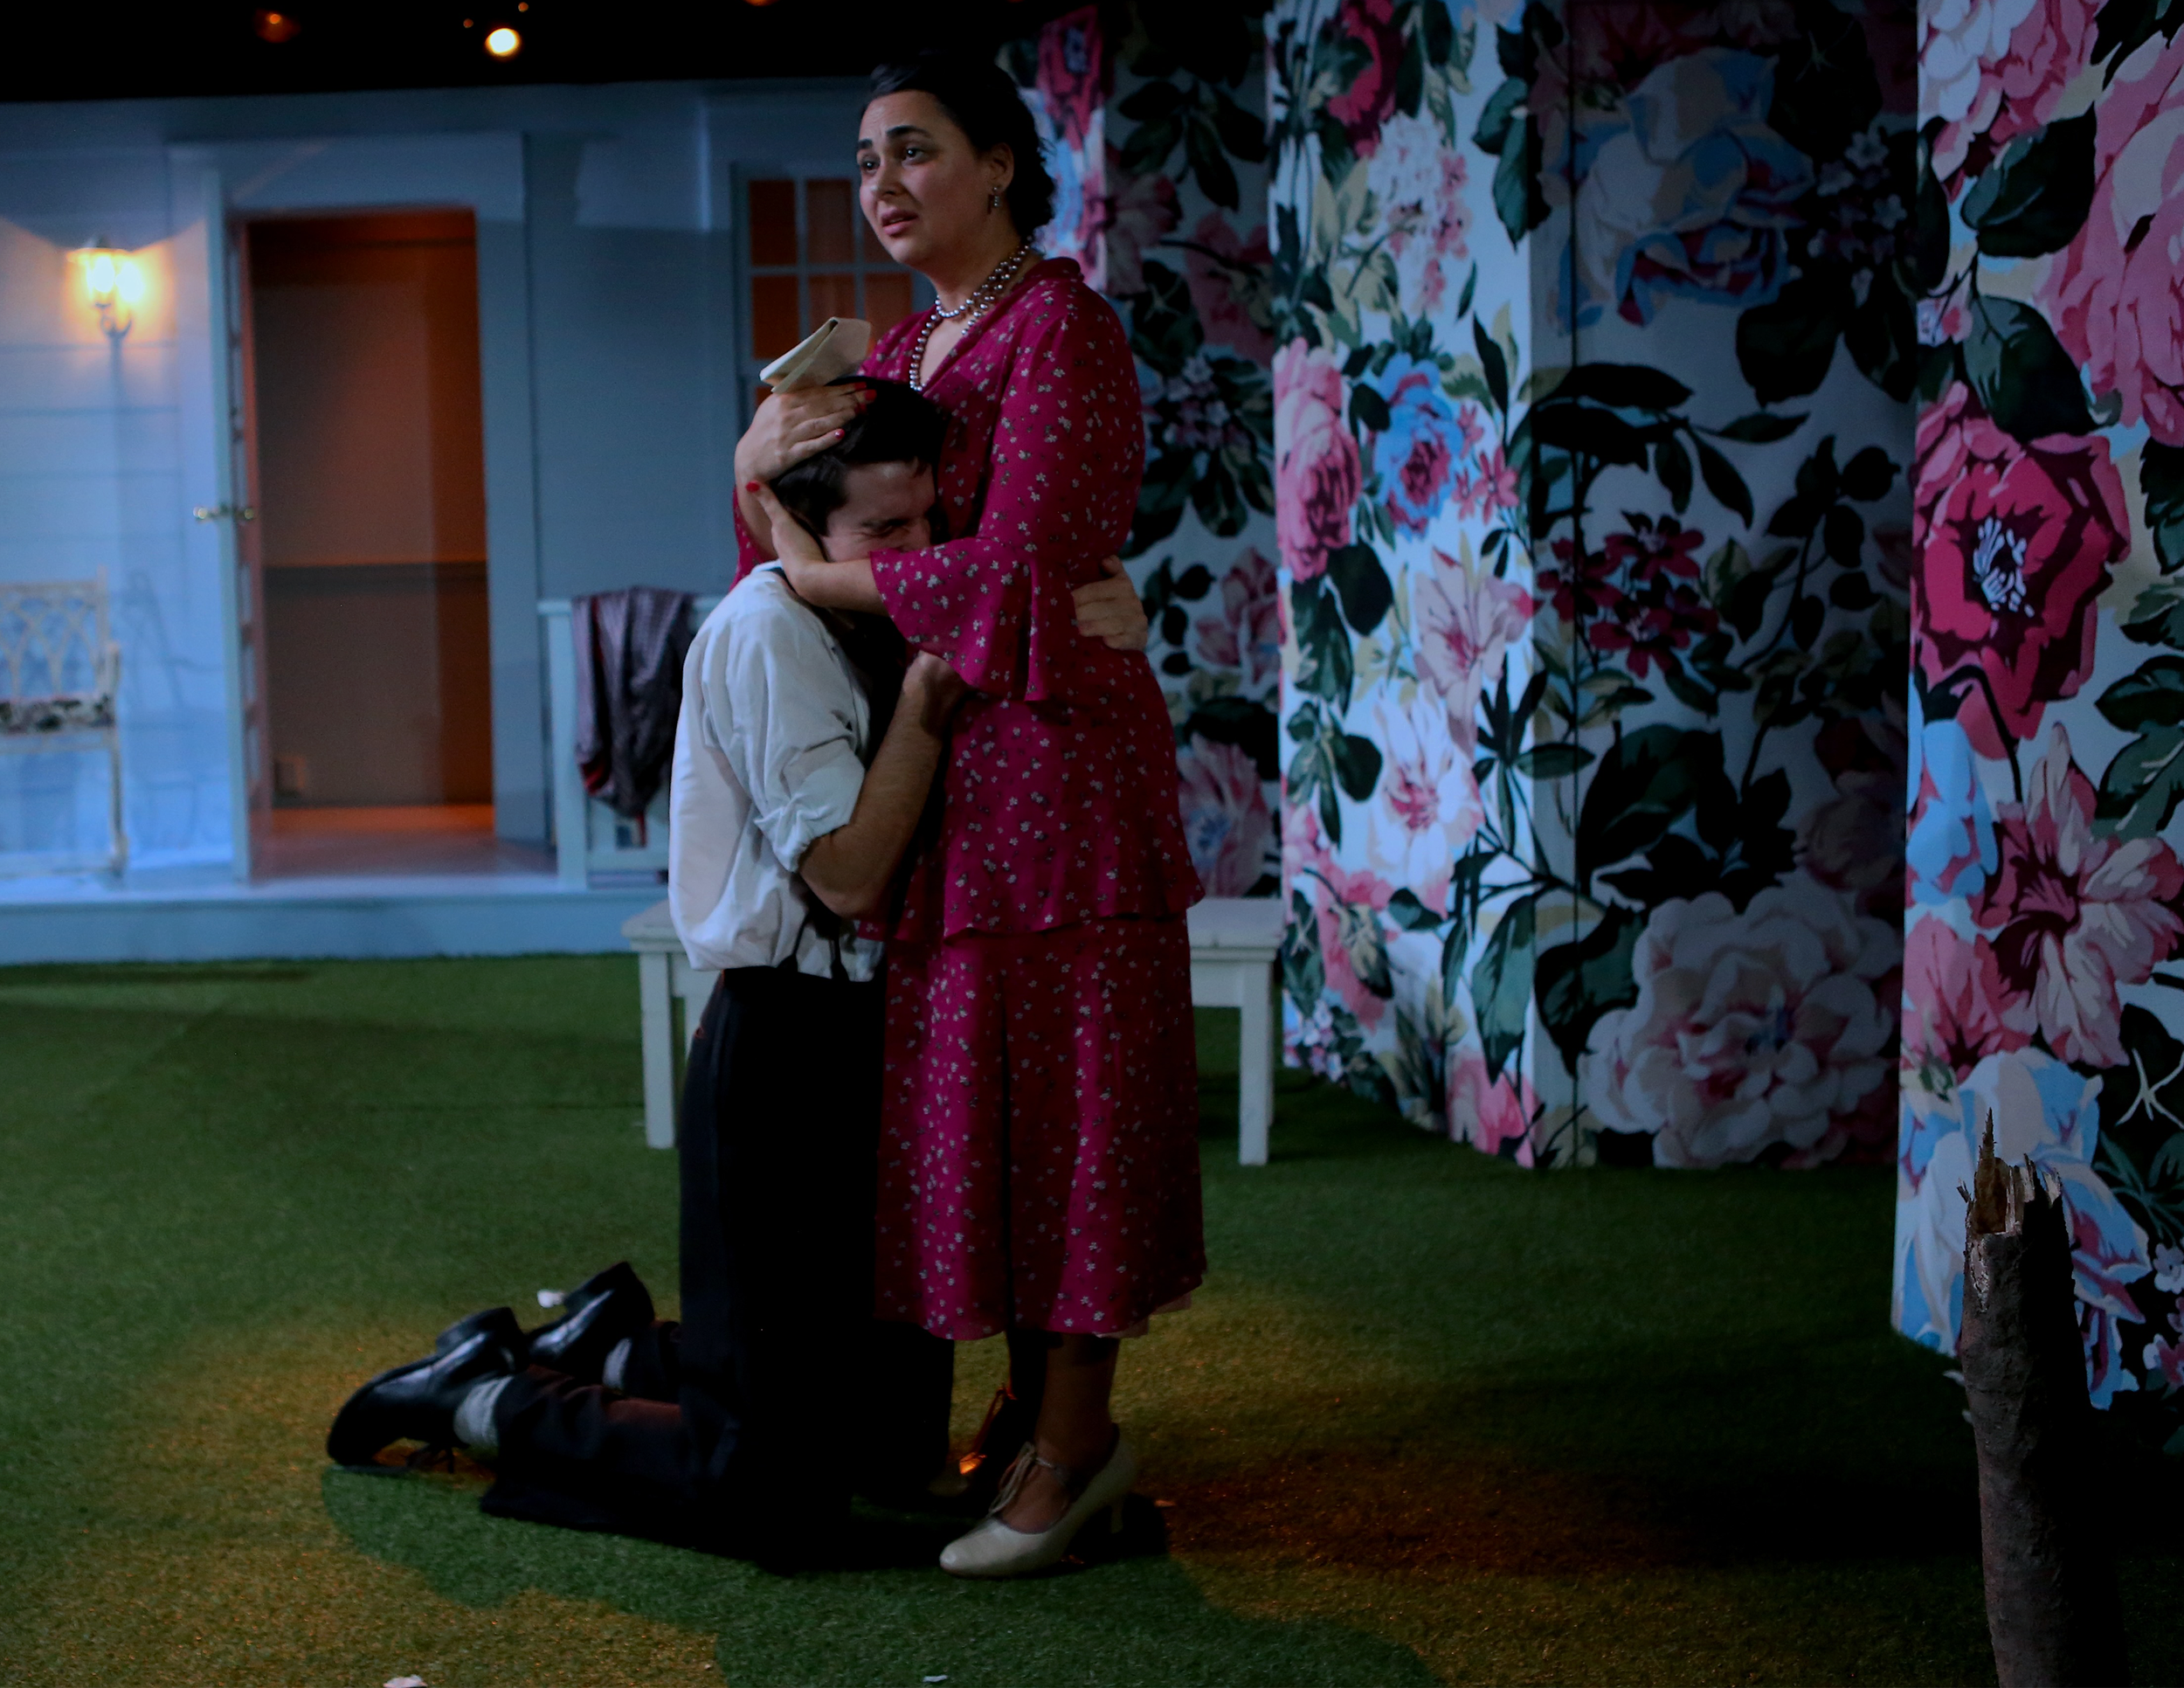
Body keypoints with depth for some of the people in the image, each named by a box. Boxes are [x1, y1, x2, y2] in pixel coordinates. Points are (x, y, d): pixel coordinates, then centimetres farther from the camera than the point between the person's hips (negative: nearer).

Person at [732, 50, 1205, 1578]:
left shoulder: (1060, 325, -9)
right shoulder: (901, 352, 17)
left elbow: (1015, 567, -20)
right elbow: (793, 540, 19)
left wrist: (827, 577, -8)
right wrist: (758, 460, -3)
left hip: (1050, 759, -8)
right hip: (939, 767, 8)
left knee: (1058, 1092, -4)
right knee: (969, 1097, 10)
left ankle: (1073, 1448, 4)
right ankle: (1035, 1410, 21)